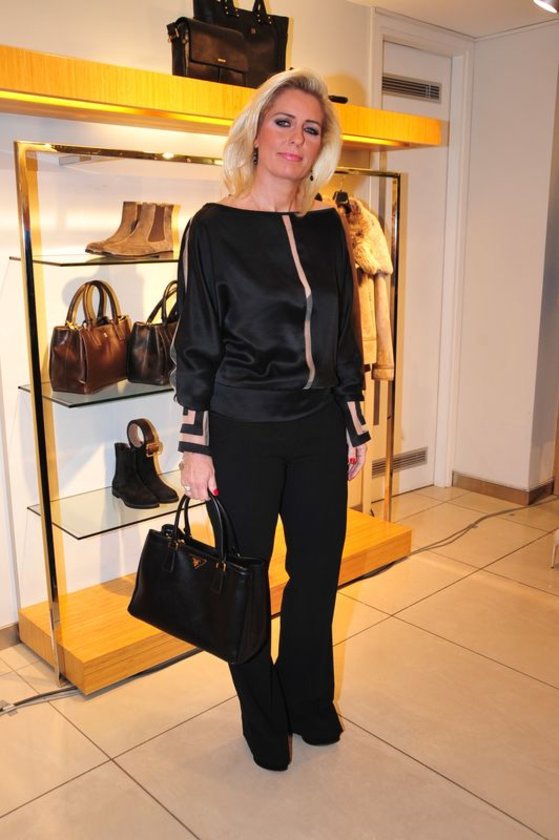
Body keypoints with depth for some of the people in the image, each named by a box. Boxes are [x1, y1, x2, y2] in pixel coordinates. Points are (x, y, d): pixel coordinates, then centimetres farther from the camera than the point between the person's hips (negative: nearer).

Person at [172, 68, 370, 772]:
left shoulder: (327, 226, 6)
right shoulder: (214, 227, -7)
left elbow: (343, 335, 10)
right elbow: (197, 344, -6)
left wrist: (354, 423, 11)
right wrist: (195, 445, -8)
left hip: (319, 429, 4)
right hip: (242, 433, -4)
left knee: (319, 569, 14)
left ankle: (309, 701, 39)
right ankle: (263, 720, 34)